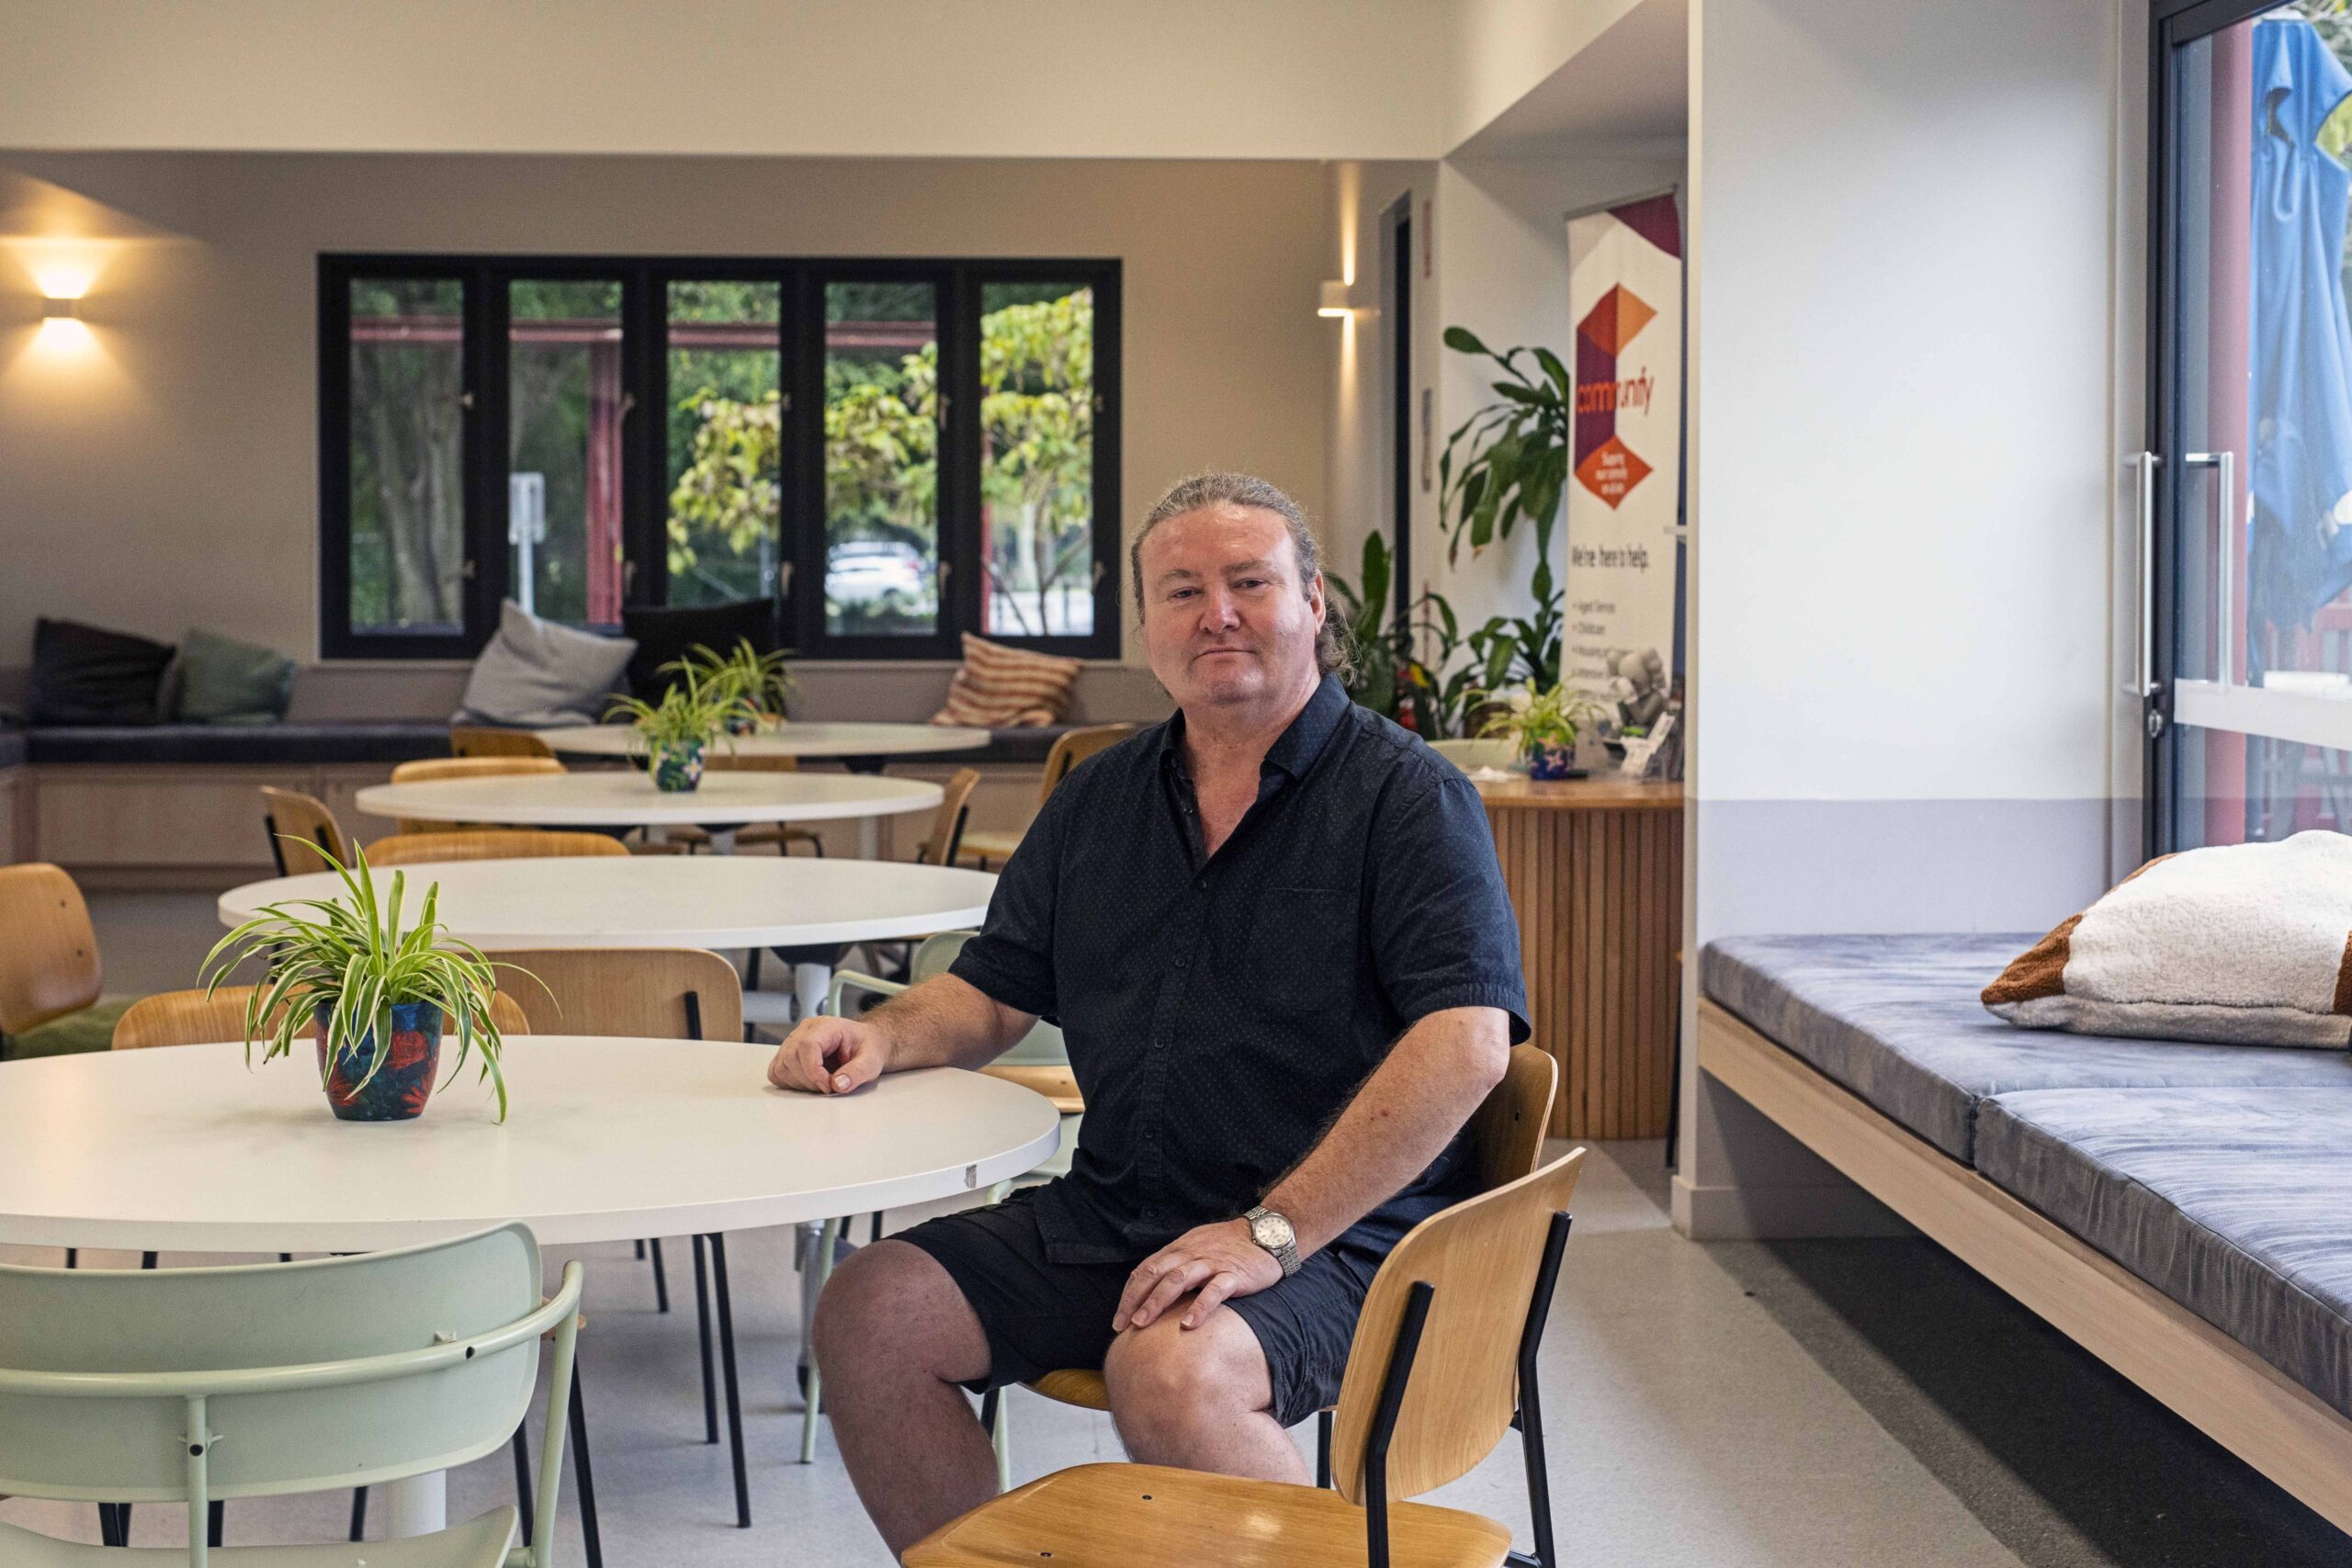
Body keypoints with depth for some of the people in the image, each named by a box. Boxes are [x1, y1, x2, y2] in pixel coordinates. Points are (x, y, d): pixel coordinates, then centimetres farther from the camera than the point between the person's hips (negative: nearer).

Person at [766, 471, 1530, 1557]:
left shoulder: (1407, 797, -6)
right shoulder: (1102, 798, 15)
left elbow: (1467, 1042, -18)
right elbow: (992, 991, 22)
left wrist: (1273, 1231, -23)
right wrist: (885, 1037, -3)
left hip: (1336, 1235, -6)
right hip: (1107, 1218, 6)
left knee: (1169, 1375, -34)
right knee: (869, 1314, -11)